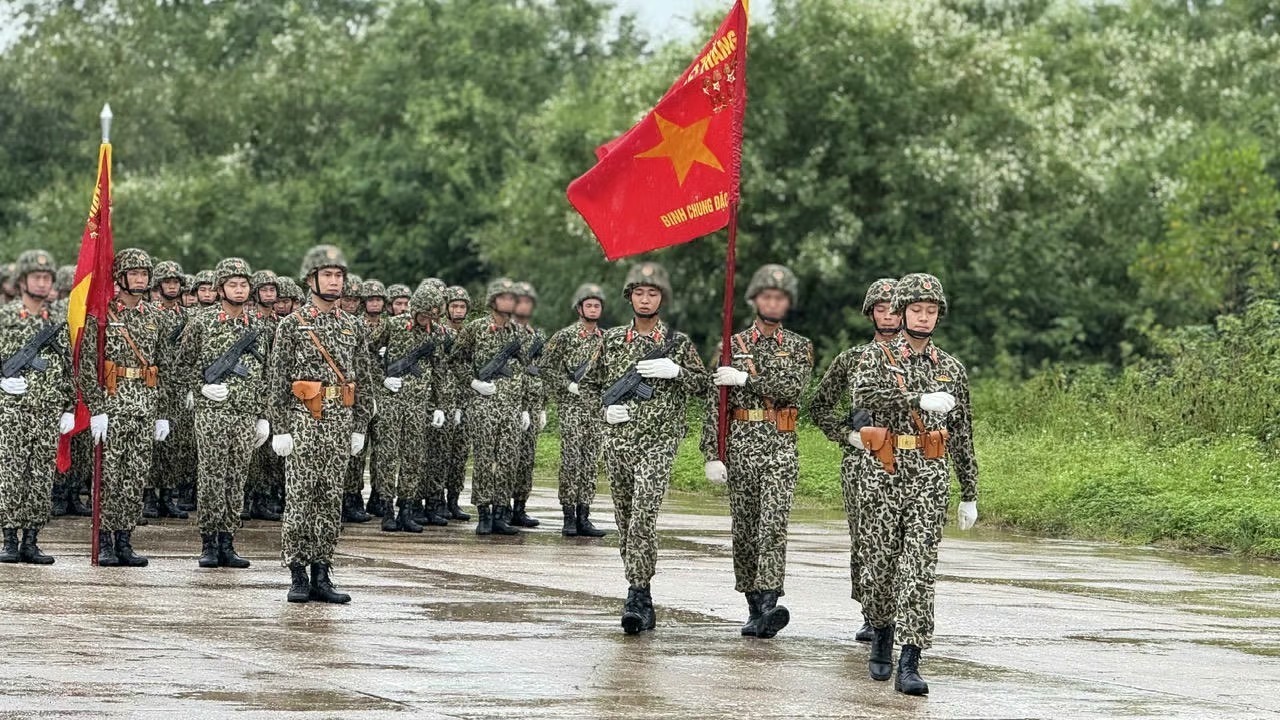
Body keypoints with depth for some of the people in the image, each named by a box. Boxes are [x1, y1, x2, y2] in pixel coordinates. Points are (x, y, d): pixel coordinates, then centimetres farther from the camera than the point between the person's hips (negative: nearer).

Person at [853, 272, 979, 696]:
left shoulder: (951, 369, 11)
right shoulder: (877, 358, 4)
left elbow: (962, 435, 15)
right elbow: (863, 395, -20)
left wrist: (970, 495, 14)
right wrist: (920, 400, -26)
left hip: (930, 478, 0)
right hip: (883, 475, 0)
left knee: (920, 570, -9)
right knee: (879, 566, 8)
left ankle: (909, 665, -12)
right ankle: (882, 636, 33)